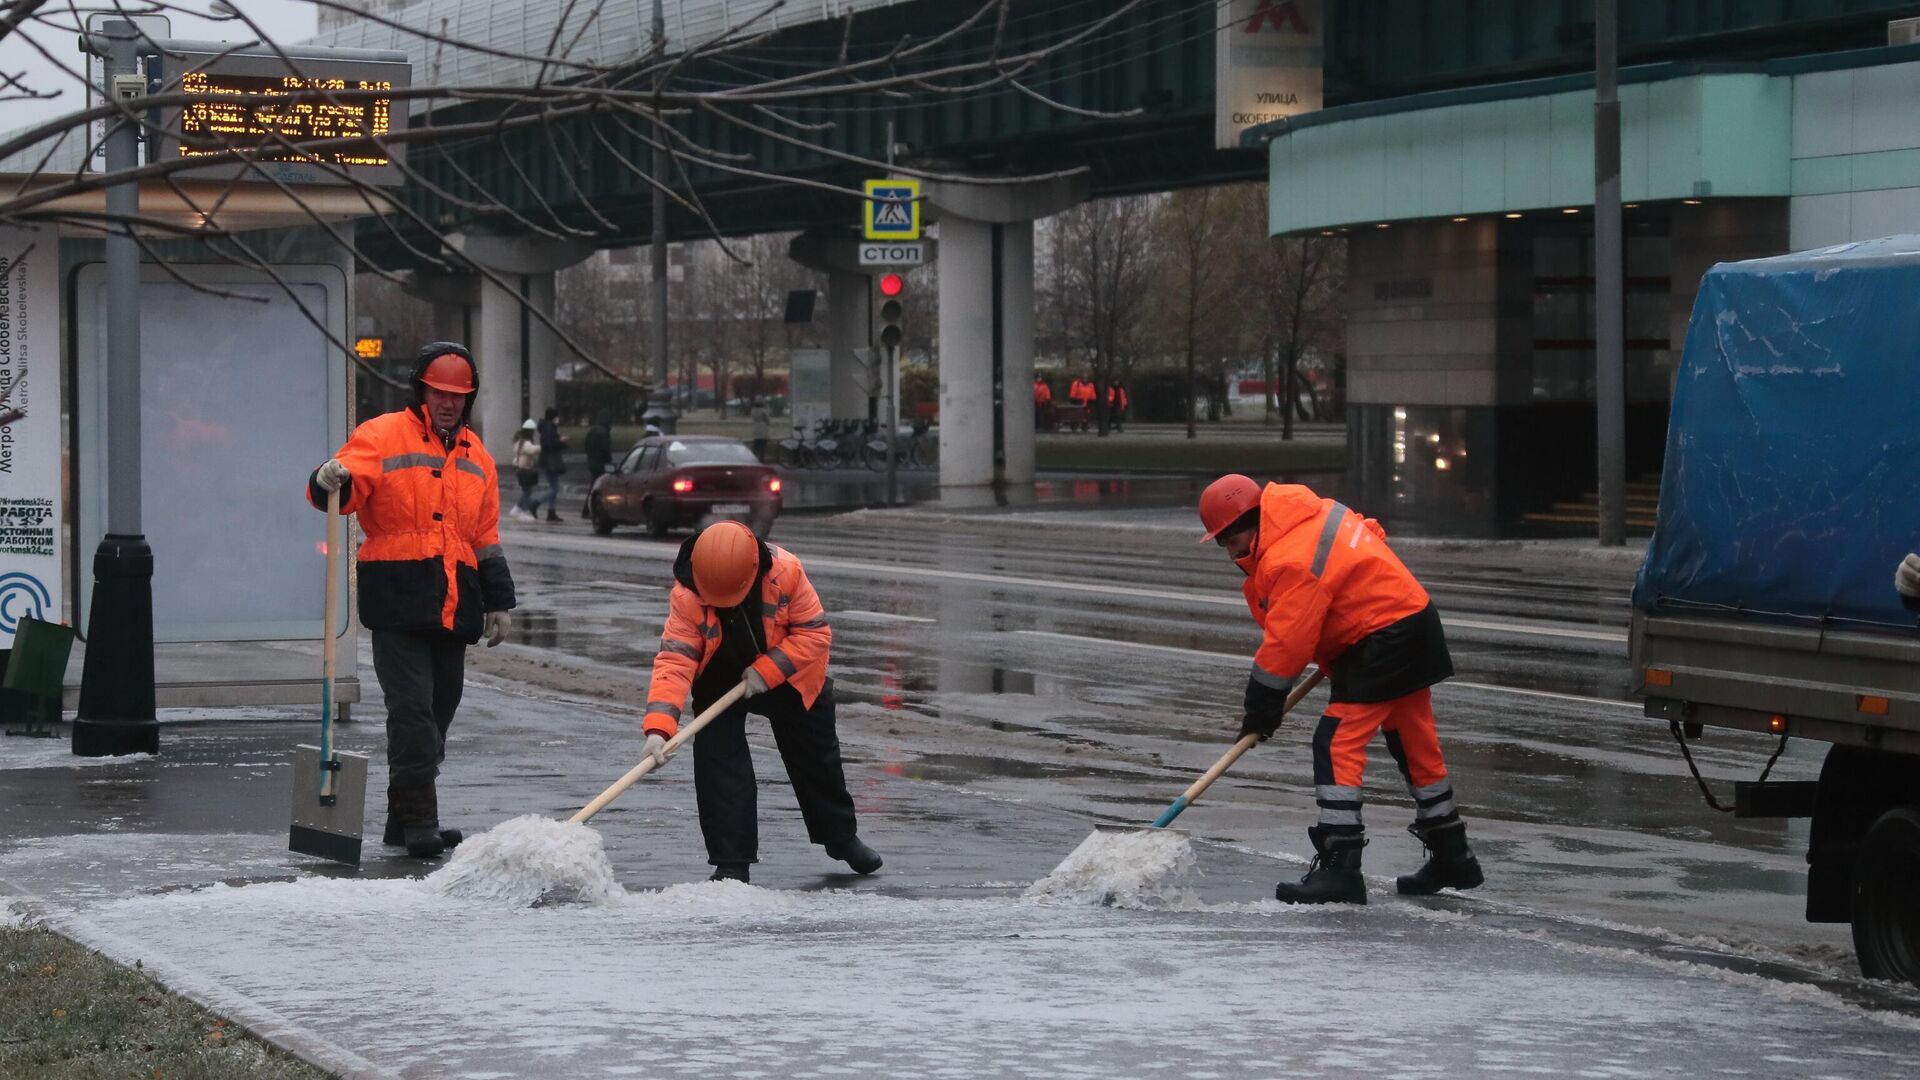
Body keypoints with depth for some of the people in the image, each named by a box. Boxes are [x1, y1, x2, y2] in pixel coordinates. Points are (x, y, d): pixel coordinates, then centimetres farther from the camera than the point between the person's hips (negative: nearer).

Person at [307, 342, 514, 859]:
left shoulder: (475, 456, 19)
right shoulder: (382, 437, 0)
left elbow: (486, 539, 22)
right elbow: (345, 485, -14)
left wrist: (498, 603, 19)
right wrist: (330, 479, -38)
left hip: (454, 606, 6)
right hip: (398, 602, -6)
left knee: (440, 708, 8)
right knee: (411, 708, -11)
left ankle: (406, 820, 17)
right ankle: (417, 817, -10)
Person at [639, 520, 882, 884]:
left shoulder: (786, 572, -32)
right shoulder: (685, 596, -32)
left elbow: (816, 633, -23)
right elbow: (674, 662, -36)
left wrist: (767, 670, -31)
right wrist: (658, 727, -48)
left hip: (790, 677, 1)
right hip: (719, 682, -1)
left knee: (816, 758, 14)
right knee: (718, 760, -14)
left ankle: (841, 837, 37)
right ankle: (731, 861, -7)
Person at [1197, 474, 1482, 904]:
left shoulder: (1291, 560, -23)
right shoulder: (1310, 513, 7)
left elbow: (1286, 642, -21)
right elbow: (1370, 533, 22)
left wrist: (1263, 704, -9)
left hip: (1383, 639, -10)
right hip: (1414, 624, 10)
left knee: (1338, 743, -13)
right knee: (1415, 744, 19)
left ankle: (1340, 867, -17)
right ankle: (1452, 857, 30)